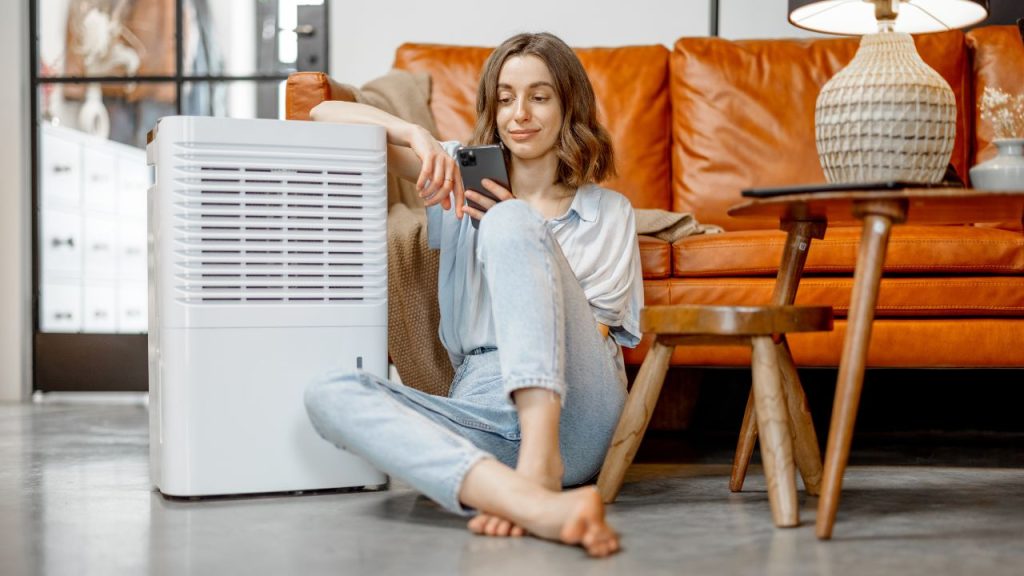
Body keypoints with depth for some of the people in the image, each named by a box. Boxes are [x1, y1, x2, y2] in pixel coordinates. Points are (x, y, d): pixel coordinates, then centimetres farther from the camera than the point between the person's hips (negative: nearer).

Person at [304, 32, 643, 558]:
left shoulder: (608, 211, 19)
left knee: (510, 222, -24)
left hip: (572, 411, -2)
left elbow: (591, 331, 7)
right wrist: (416, 135, -1)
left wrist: (518, 233, 3)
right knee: (329, 394, -28)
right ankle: (535, 501, -52)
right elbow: (326, 113, 18)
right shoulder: (465, 177, 23)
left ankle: (540, 464, -42)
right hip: (484, 410, 2)